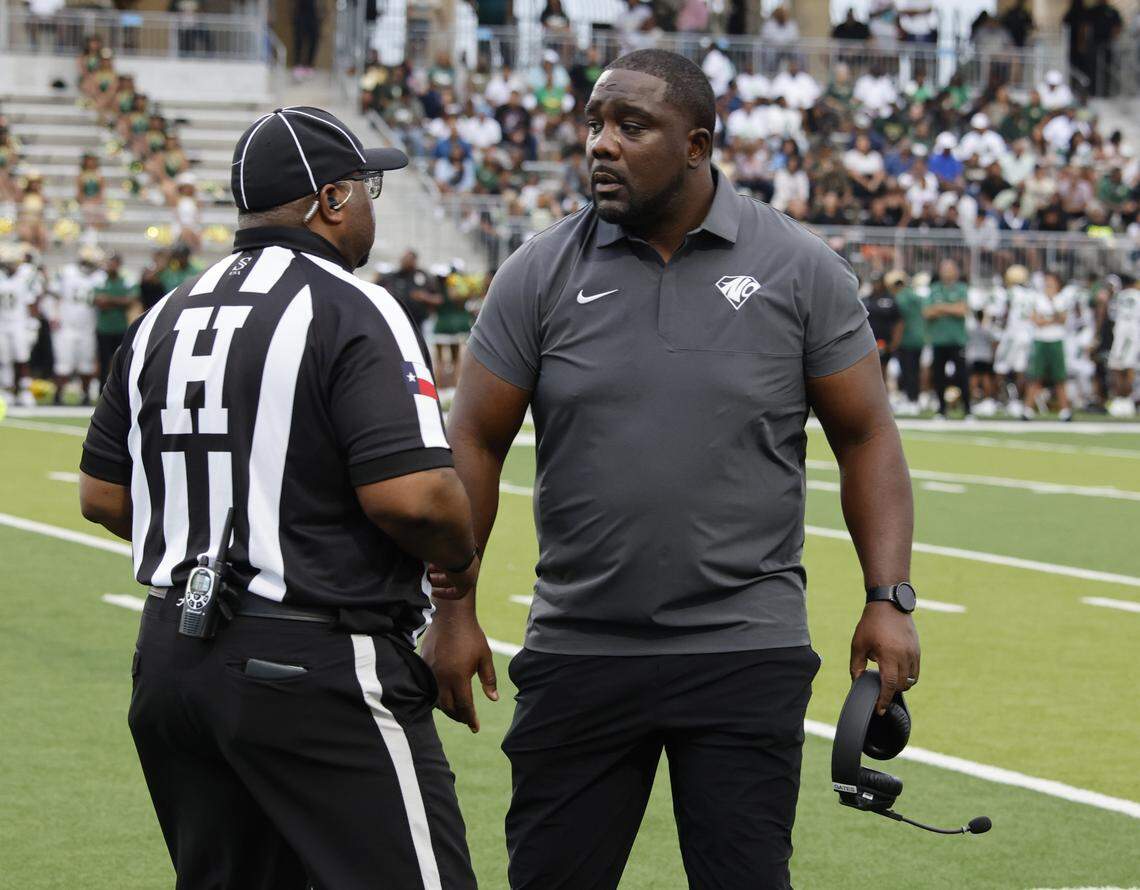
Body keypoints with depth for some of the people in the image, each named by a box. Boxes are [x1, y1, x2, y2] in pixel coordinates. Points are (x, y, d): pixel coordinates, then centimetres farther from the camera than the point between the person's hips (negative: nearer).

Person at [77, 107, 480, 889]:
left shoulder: (163, 320, 11)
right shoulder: (352, 311, -11)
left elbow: (102, 495, 14)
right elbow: (409, 495, -21)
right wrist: (462, 561, -1)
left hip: (172, 663, 8)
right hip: (319, 670, -8)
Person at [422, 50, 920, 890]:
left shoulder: (800, 269, 0)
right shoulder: (541, 274, 2)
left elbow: (866, 437, 4)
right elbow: (475, 442, 6)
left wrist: (888, 599, -5)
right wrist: (454, 609, 1)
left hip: (746, 656, -1)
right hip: (578, 652, 2)